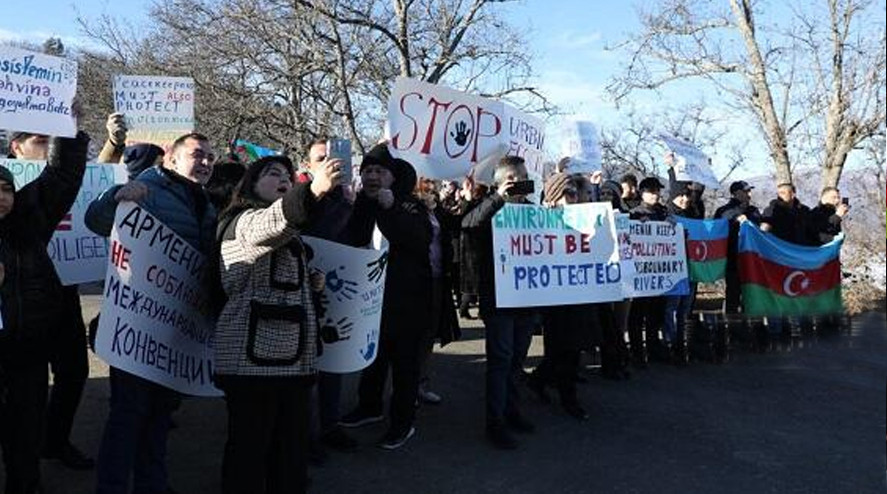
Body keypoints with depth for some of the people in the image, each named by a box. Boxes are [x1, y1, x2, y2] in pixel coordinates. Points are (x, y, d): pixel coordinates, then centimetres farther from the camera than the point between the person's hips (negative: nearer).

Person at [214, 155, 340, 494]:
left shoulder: (287, 234, 22)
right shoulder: (245, 220, -7)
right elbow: (272, 223, -33)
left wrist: (309, 282, 13)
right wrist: (313, 191, -50)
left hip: (293, 355, 9)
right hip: (254, 354, -9)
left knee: (292, 445, 13)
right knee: (249, 445, -3)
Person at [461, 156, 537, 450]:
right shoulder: (490, 207, -1)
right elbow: (468, 223, -23)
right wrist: (499, 198, -28)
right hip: (497, 297, -5)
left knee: (517, 358, 15)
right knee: (500, 358, -3)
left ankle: (511, 409, 29)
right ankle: (495, 421, 5)